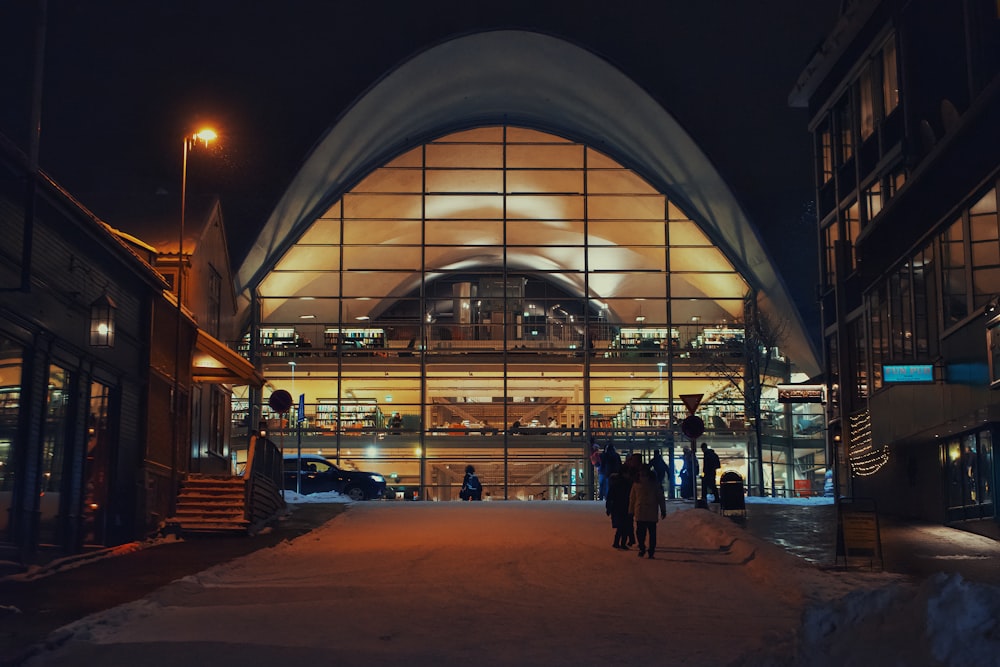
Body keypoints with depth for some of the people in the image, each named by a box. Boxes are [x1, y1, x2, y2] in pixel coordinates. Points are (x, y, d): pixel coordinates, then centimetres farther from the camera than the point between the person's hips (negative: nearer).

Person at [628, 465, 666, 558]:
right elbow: (632, 499, 11)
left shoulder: (654, 485, 1)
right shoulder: (636, 485, 6)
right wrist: (631, 511, 11)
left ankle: (651, 551, 9)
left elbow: (660, 498, 5)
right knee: (640, 532, -2)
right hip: (639, 514, 1)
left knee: (652, 533, 2)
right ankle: (642, 548, 15)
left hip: (652, 514, -1)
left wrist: (663, 510, 2)